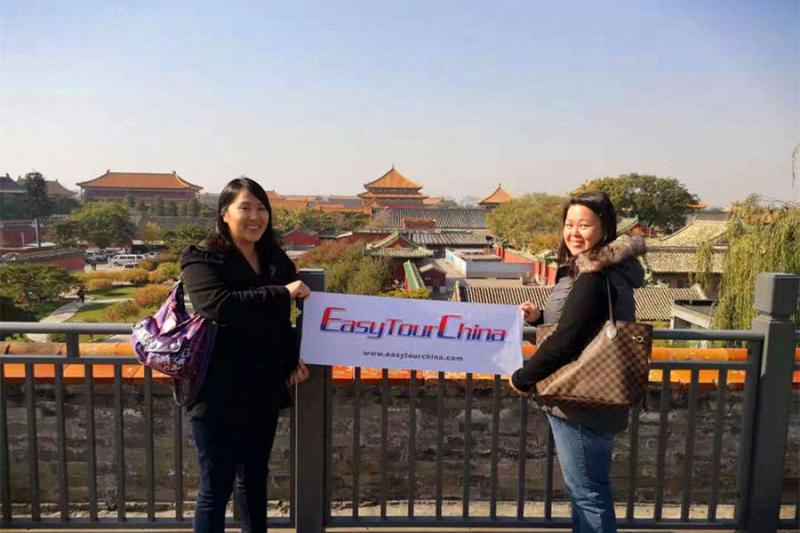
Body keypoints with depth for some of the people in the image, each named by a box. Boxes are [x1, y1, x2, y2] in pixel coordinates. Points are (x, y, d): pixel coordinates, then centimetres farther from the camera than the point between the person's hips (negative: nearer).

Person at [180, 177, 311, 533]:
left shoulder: (277, 260, 10)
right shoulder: (202, 258, -9)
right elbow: (219, 306, -27)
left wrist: (294, 359, 2)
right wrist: (282, 292, -24)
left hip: (265, 391, 6)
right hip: (219, 394, -6)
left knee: (255, 478, 20)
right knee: (216, 488, 5)